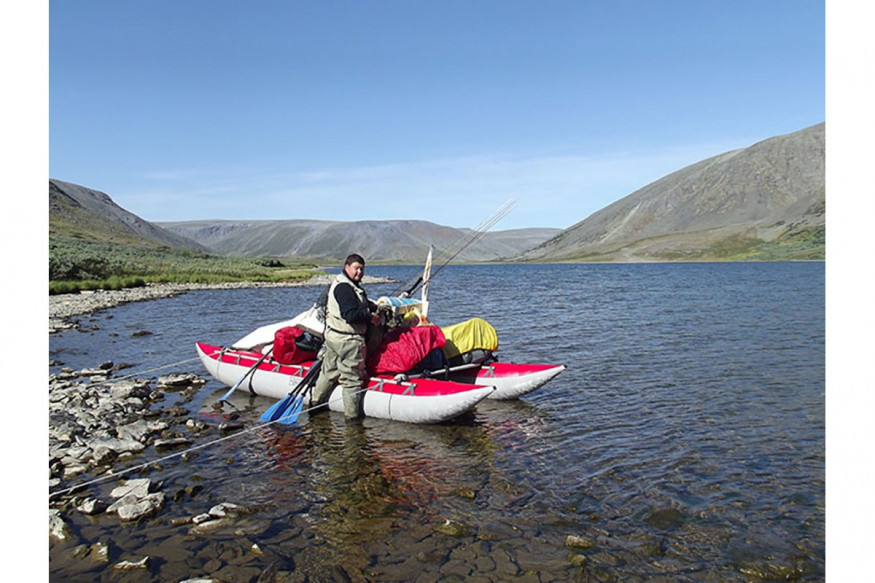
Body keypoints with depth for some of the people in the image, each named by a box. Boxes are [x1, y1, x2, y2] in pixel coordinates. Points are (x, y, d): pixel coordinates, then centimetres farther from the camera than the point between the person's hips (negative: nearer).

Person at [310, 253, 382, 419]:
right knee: (352, 377, 1)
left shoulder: (346, 284, 15)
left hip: (333, 335, 11)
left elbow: (359, 304, 22)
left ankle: (315, 402, 36)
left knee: (329, 371, 23)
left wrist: (373, 307, 5)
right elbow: (350, 315, -28)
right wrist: (370, 316, -16)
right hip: (348, 340, -11)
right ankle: (353, 414, 11)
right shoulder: (344, 287, -20)